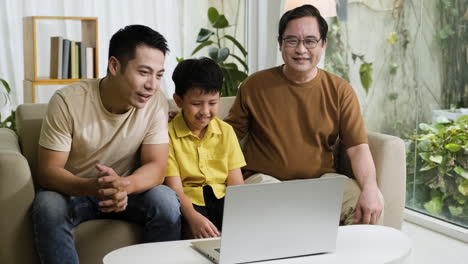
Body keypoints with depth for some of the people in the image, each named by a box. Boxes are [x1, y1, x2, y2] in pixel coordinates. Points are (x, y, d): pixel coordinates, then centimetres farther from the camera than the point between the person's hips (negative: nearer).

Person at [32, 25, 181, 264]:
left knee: (167, 203, -26)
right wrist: (93, 187, -42)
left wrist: (123, 185, -40)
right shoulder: (67, 101, -22)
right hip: (73, 190, -1)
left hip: (128, 189, 2)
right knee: (48, 208, -33)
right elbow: (48, 171, -21)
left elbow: (156, 167, -16)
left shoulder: (156, 103, -16)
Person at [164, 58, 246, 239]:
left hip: (221, 197, 4)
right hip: (188, 201, -4)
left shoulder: (226, 132, 10)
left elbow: (236, 183, 5)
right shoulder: (169, 134, -4)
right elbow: (175, 188, -11)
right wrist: (193, 217, -31)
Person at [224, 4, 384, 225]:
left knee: (370, 208, -25)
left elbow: (358, 148, -4)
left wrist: (370, 188, -22)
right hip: (265, 179, -1)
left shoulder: (340, 91, 3)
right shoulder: (254, 85, 2)